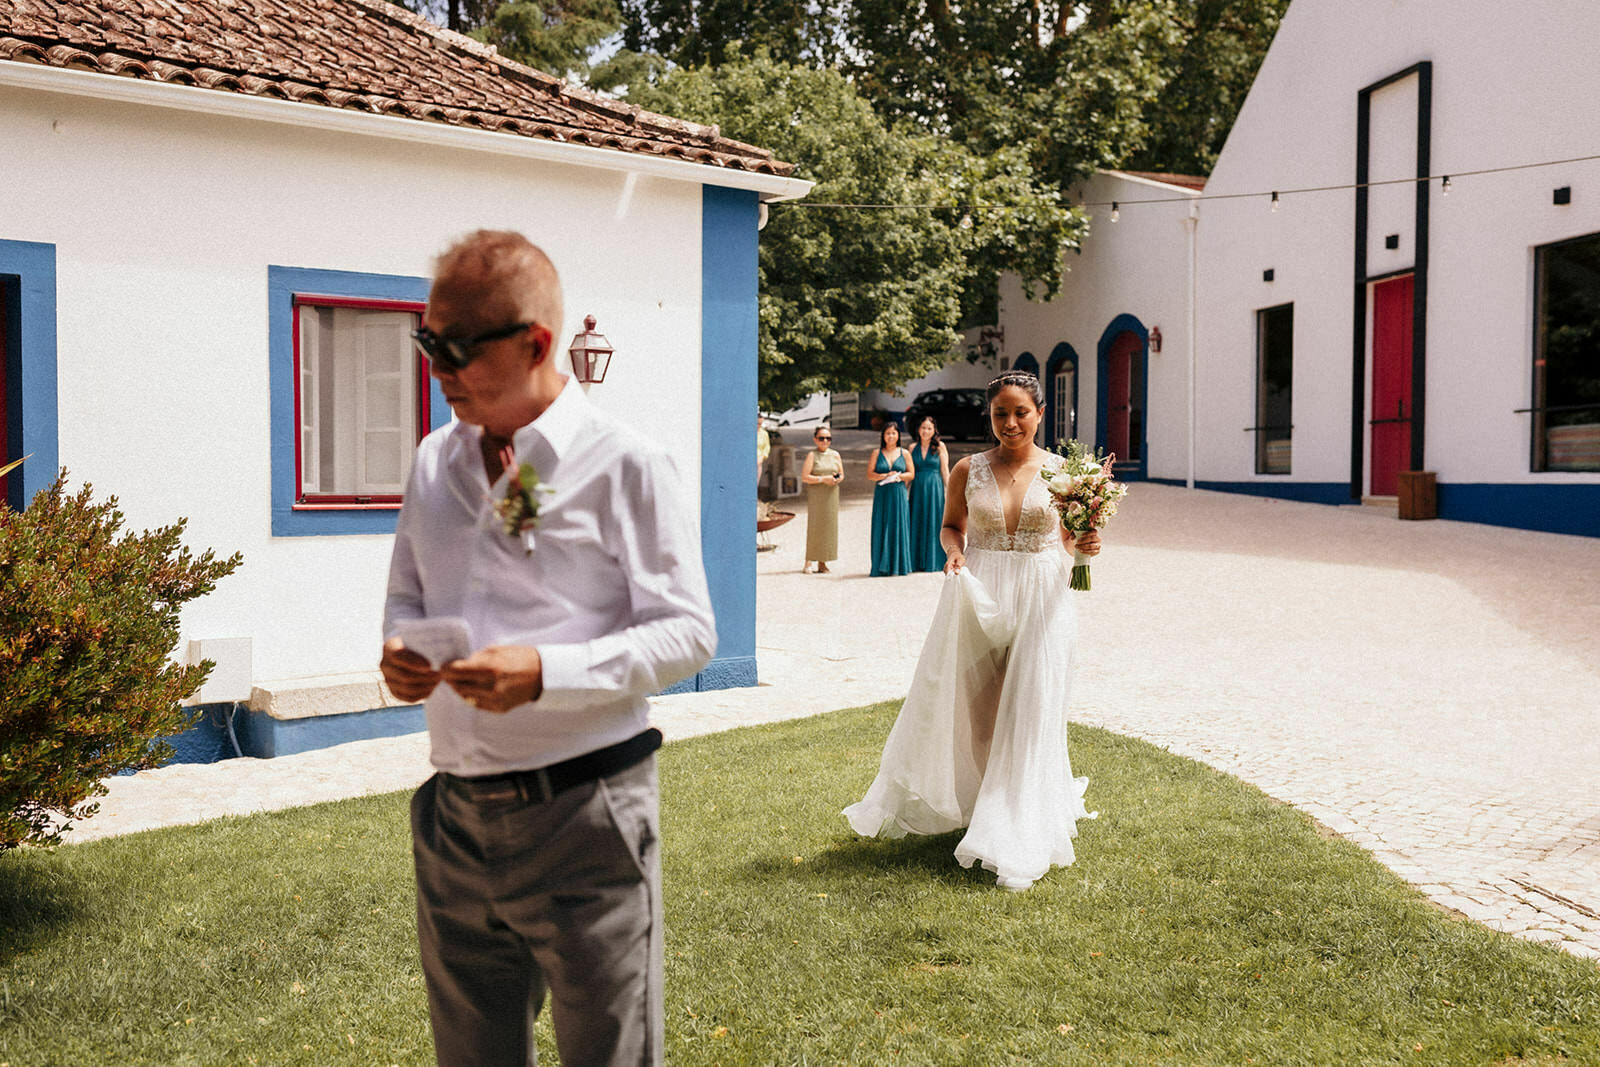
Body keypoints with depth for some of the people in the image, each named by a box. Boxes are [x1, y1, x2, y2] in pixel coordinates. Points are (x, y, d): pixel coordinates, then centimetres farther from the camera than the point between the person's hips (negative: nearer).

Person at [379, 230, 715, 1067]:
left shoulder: (624, 466, -10)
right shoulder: (435, 461, 9)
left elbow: (686, 632, -11)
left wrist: (544, 673, -23)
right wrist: (399, 647, -4)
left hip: (582, 816, -6)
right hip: (455, 816, 6)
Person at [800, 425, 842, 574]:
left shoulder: (835, 455, 10)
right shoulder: (812, 455, -3)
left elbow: (842, 475, 17)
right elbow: (804, 477, -9)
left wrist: (838, 479, -7)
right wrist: (823, 479, -17)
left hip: (831, 494, 4)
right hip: (815, 495, -4)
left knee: (829, 526, 3)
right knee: (814, 526, -5)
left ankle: (822, 562, 10)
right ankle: (808, 562, 1)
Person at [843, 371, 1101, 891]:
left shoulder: (1061, 471, 2)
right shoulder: (969, 470, 3)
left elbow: (1069, 538, 9)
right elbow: (951, 526, 14)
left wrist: (1086, 545, -12)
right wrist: (954, 554, -7)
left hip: (1040, 599, -1)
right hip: (978, 596, 1)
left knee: (1028, 708, -1)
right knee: (966, 705, 6)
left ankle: (1019, 831, 11)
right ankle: (958, 802, 29)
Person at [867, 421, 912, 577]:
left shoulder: (904, 453, 9)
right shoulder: (877, 453, 8)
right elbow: (869, 474, 4)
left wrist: (900, 476, -10)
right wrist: (885, 476, -12)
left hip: (899, 494, 0)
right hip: (882, 494, 0)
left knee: (899, 528, -1)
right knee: (881, 528, -3)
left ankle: (898, 565, 4)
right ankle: (881, 567, -1)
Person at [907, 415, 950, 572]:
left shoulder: (939, 446, 1)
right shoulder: (913, 448, 10)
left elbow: (945, 471, 0)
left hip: (934, 488, -3)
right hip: (917, 489, 3)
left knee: (934, 523, 0)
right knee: (917, 525, 4)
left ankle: (934, 561, 5)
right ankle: (917, 562, 10)